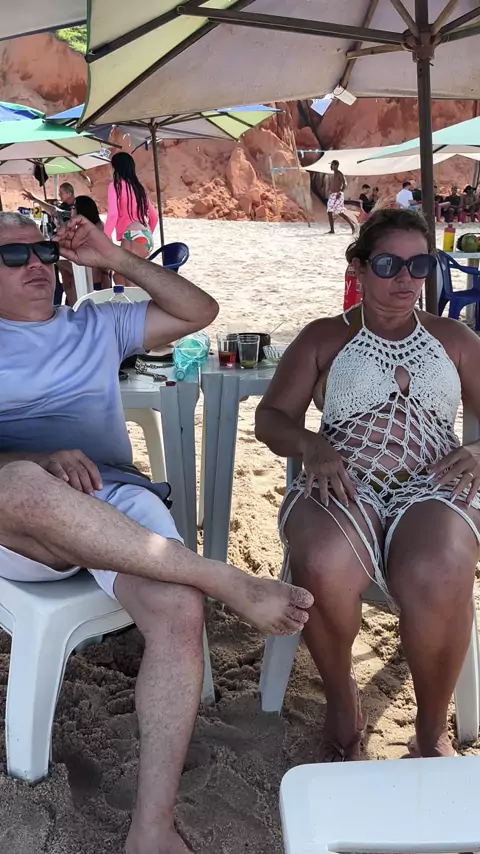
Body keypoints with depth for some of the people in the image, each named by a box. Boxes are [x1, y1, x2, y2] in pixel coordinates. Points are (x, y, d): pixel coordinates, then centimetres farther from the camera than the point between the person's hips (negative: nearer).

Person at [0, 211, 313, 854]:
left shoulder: (97, 325, 26)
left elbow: (200, 312, 23)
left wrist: (117, 260, 14)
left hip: (115, 500, 3)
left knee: (179, 608, -30)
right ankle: (227, 580, -33)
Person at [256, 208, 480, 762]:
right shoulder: (324, 338, 17)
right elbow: (271, 419, 10)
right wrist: (313, 446, -11)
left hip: (432, 487, 1)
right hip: (342, 486, 0)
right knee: (324, 569, -36)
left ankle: (432, 732, -9)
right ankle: (341, 709, -6)